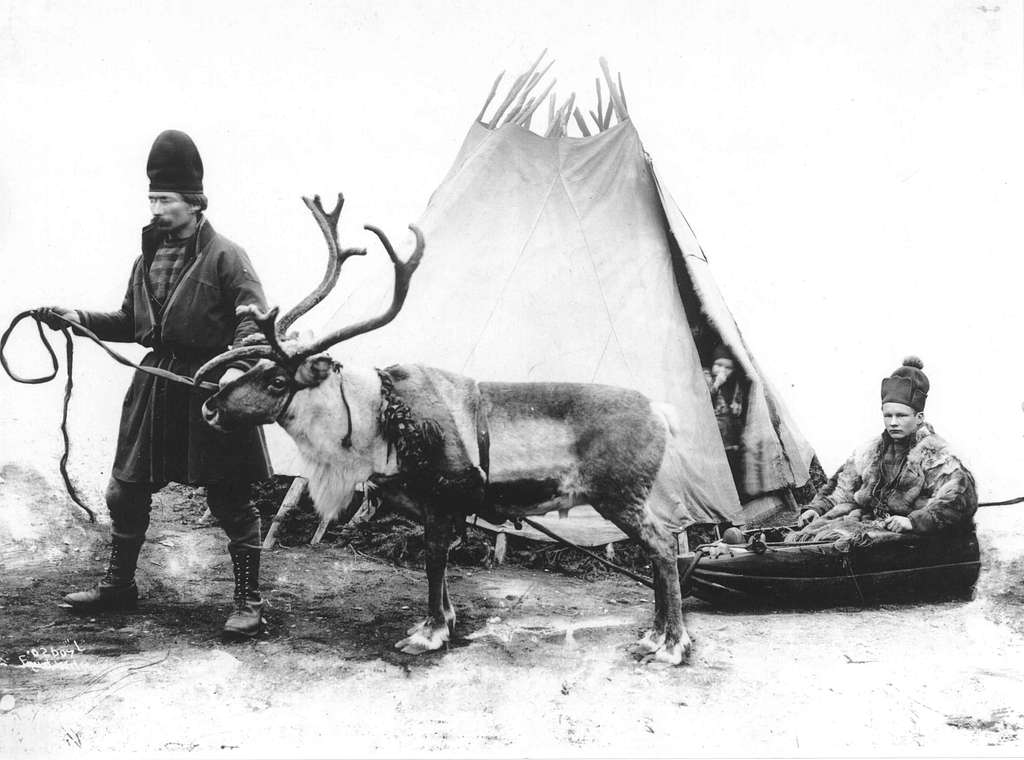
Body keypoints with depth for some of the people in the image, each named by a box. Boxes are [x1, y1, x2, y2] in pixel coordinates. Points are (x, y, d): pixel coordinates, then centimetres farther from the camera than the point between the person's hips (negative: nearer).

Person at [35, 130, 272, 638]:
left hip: (211, 386, -7)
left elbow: (255, 319, -17)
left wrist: (237, 364, -33)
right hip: (156, 383, 7)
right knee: (126, 489, 14)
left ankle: (248, 601, 9)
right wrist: (79, 318, 6)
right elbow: (131, 323, 19)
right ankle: (118, 584, 31)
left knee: (230, 498, 0)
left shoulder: (223, 256, -9)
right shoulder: (148, 257, 12)